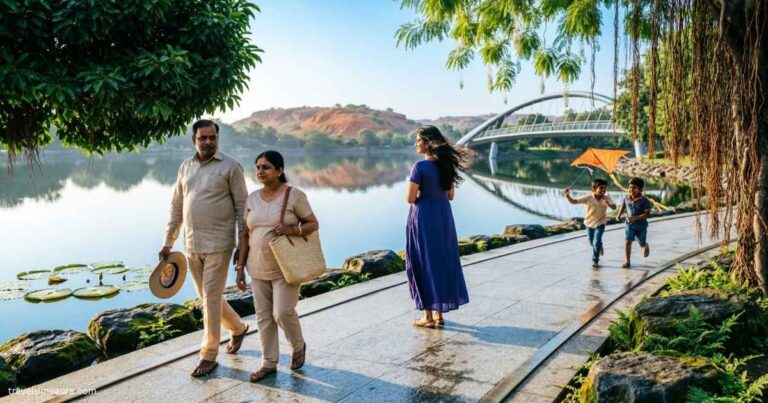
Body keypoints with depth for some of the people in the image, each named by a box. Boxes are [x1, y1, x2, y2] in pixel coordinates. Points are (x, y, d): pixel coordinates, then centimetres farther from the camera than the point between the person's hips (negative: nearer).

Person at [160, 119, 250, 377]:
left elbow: (242, 207, -6)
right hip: (192, 245, 6)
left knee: (211, 298, -3)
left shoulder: (230, 166, -6)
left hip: (218, 244, -6)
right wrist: (168, 242, 13)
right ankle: (238, 328, 39)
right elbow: (176, 206, 14)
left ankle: (209, 356, 10)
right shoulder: (186, 167, 10)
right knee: (208, 297, 16)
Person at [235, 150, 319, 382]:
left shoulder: (294, 195, -8)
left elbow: (314, 224, -4)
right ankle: (269, 363, 21)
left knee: (283, 312, -7)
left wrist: (292, 229, -23)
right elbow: (245, 234, 10)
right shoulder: (252, 198, 7)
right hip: (258, 269, 5)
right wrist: (240, 267, 7)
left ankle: (298, 347, 23)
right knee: (263, 316, 8)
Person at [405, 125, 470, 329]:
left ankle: (428, 316, 10)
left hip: (423, 218, -7)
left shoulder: (420, 166, -16)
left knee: (423, 263, 4)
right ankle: (439, 313, 21)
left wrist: (419, 195, 5)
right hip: (444, 217, 7)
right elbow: (450, 195, 12)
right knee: (443, 261, 14)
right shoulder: (446, 164, 6)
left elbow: (410, 198, -15)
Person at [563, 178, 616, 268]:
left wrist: (609, 205, -58)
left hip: (600, 223, -2)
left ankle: (595, 260, 5)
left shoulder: (606, 198, -18)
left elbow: (614, 207, -35)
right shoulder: (588, 198, -19)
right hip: (589, 223, 2)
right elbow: (574, 201, -21)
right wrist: (567, 195, -39)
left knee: (596, 242, -11)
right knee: (592, 242, 18)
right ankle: (599, 247, 53)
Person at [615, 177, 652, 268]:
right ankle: (627, 262, -11)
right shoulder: (627, 198, -8)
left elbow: (648, 214, -24)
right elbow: (623, 205, 15)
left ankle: (646, 247, 54)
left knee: (642, 244, 15)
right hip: (629, 224, 2)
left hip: (641, 225, -2)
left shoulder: (644, 201, -19)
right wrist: (619, 214, 2)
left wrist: (635, 218, -35)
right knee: (627, 241, -14)